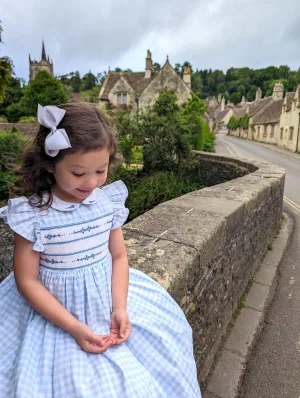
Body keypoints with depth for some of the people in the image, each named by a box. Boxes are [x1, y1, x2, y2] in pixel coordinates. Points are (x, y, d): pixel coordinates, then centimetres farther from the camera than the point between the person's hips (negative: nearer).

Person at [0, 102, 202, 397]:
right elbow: (27, 281, -14)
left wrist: (120, 308, -12)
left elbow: (118, 256, -2)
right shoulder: (32, 215, -20)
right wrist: (74, 327, -18)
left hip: (108, 302, 4)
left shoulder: (109, 201, -11)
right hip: (55, 313, -3)